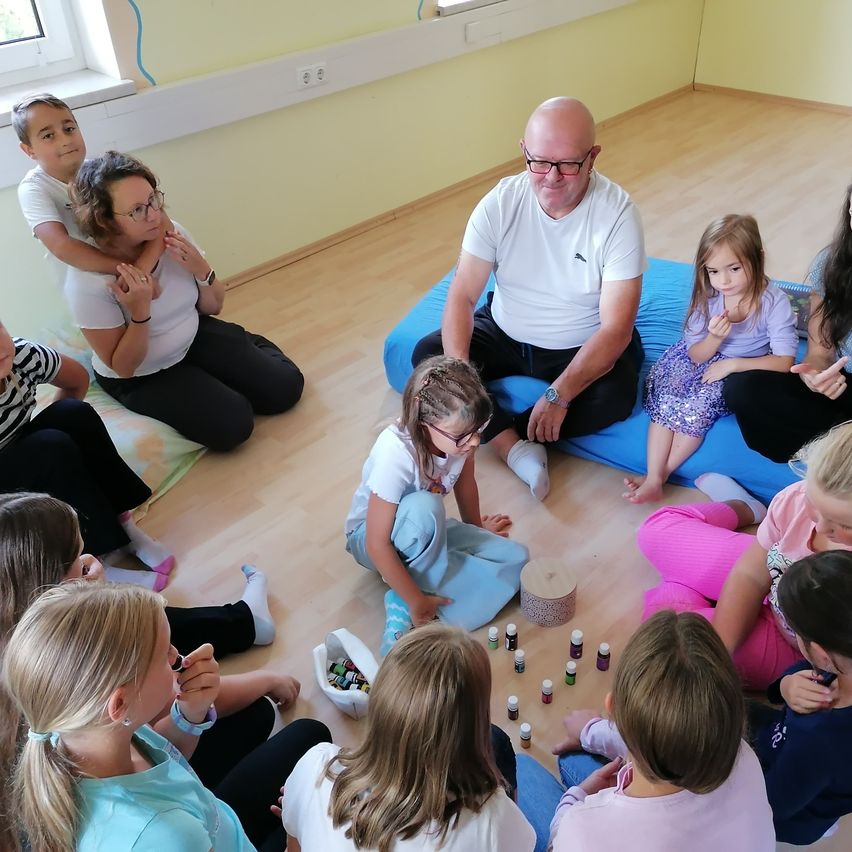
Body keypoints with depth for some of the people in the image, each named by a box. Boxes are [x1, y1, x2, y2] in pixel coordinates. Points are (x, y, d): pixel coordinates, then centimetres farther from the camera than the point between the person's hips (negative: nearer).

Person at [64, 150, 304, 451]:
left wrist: (201, 270, -23)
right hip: (140, 378, -3)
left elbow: (213, 307, -1)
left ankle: (251, 346, 27)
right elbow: (123, 367, -20)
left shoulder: (171, 233, -16)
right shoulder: (87, 282, -28)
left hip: (195, 337, 4)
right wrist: (140, 310, -35)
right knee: (232, 424, -19)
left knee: (286, 388, -4)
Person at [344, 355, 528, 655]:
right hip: (372, 538, -7)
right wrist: (416, 600, -26)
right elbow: (377, 544, -31)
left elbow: (464, 481, 4)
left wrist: (476, 528, 20)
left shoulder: (457, 435, -19)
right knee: (424, 507, -40)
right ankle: (409, 601, -16)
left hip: (425, 533, 7)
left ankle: (405, 610, -15)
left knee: (516, 559, -11)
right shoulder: (396, 456, -36)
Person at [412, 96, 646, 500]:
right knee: (427, 355, -17)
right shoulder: (501, 202, -15)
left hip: (584, 348, -3)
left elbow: (616, 328, -25)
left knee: (615, 398, -31)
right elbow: (462, 296, -17)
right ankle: (518, 449, -23)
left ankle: (497, 433, -17)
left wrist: (558, 395, -35)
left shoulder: (617, 213, -22)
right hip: (505, 334, 3)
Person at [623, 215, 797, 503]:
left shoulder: (774, 302, -20)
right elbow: (695, 355, -6)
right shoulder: (707, 296, -11)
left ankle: (662, 474, -14)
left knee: (699, 403, -27)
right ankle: (653, 477, -24)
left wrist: (732, 364, -25)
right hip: (705, 357, 3)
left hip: (747, 369, -3)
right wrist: (715, 338, -27)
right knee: (666, 396, -22)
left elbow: (784, 361, -20)